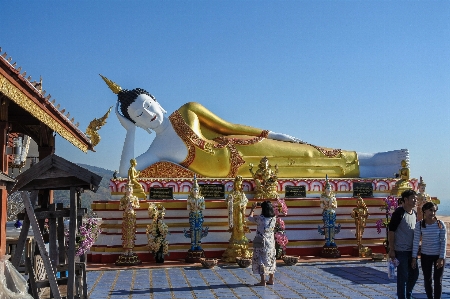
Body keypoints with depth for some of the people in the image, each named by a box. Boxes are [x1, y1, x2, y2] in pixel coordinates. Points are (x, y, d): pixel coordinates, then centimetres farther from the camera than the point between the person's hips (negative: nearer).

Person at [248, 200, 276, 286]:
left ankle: (263, 281, 1)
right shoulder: (274, 218, -4)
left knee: (261, 261, 1)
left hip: (261, 243, -5)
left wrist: (253, 209, 14)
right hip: (271, 243, 5)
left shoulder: (260, 218, -17)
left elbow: (250, 218, 1)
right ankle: (271, 280, 20)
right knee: (271, 260, 14)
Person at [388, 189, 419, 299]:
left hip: (412, 250, 8)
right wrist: (391, 250, -18)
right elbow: (391, 231, -16)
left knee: (414, 273, 16)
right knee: (403, 276, 0)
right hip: (401, 251, -8)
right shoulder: (399, 213, -15)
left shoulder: (414, 213, 8)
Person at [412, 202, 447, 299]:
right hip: (425, 255, 1)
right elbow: (416, 242, -5)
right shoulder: (419, 224, -7)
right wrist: (414, 257, -6)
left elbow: (443, 241, -6)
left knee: (438, 280, 4)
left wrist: (441, 257, -11)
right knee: (427, 280, 9)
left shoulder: (440, 224, -8)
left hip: (438, 255, -1)